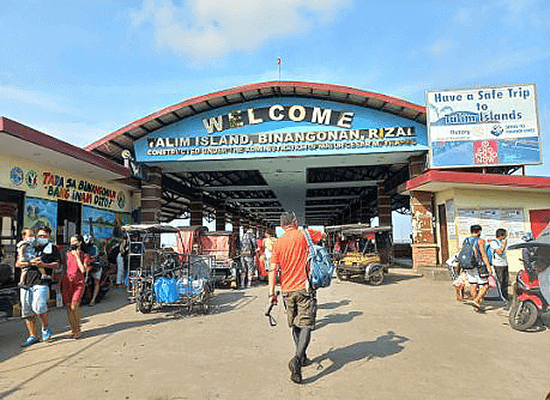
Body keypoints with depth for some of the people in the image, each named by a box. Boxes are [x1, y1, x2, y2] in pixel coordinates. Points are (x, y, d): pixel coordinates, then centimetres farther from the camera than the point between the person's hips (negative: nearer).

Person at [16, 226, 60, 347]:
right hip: (26, 282, 4)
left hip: (42, 282, -4)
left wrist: (44, 264, -14)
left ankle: (46, 328, 5)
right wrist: (30, 263, -8)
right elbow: (18, 264, 10)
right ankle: (33, 336, 16)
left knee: (38, 307, -20)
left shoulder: (52, 248, 12)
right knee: (27, 311, 4)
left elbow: (56, 264, 3)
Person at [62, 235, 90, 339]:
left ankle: (78, 329, 7)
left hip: (78, 284, -3)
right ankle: (74, 331, 11)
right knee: (68, 308, 1)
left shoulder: (85, 256, 1)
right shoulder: (68, 254, 10)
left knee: (73, 307, -11)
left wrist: (77, 256, -10)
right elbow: (65, 268, 17)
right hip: (67, 283, 3)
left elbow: (83, 270, -13)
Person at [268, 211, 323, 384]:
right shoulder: (304, 235, -2)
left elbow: (273, 269, 0)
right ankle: (297, 359, -21)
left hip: (287, 291, 3)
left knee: (295, 326, 17)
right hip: (304, 288, -3)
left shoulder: (278, 243, 4)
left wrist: (272, 293, 2)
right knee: (305, 325, -3)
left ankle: (302, 358, 29)